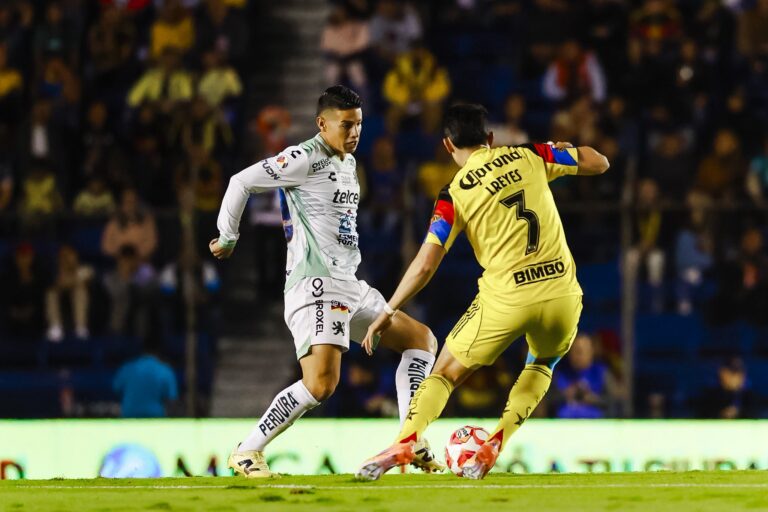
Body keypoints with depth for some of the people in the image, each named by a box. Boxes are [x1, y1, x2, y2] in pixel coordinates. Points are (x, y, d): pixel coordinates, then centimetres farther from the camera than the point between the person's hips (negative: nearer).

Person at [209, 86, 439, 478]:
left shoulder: (348, 163, 18)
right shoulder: (305, 158, -10)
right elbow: (241, 182, -10)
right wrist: (227, 238, -2)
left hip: (351, 288, 10)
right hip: (315, 285, -10)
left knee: (423, 341, 14)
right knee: (321, 383, -24)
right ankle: (246, 453, -13)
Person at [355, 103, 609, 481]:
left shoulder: (454, 194, 1)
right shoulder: (528, 156, 7)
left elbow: (425, 264, -5)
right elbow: (599, 163, 14)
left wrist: (388, 312, 4)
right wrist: (560, 149, 33)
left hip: (506, 298, -2)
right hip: (561, 292, 2)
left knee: (446, 371, 16)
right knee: (541, 365, 31)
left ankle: (405, 443, -6)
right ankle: (495, 445, 12)